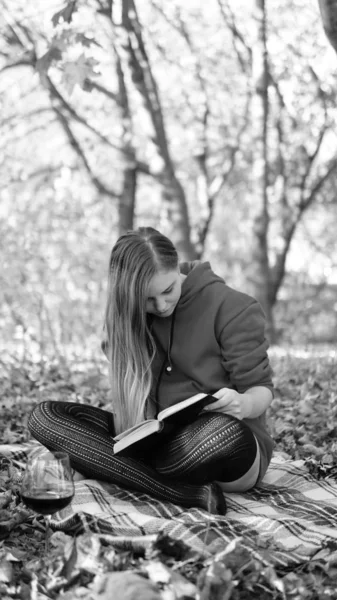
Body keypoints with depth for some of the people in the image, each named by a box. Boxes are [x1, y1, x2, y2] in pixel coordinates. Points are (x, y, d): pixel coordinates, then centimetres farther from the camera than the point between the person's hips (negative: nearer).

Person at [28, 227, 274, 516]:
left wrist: (244, 404, -30)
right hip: (159, 439, 5)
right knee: (45, 416, -17)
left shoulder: (233, 308, -8)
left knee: (225, 430, -44)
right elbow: (130, 393, 8)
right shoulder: (130, 319, 4)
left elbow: (261, 388, -6)